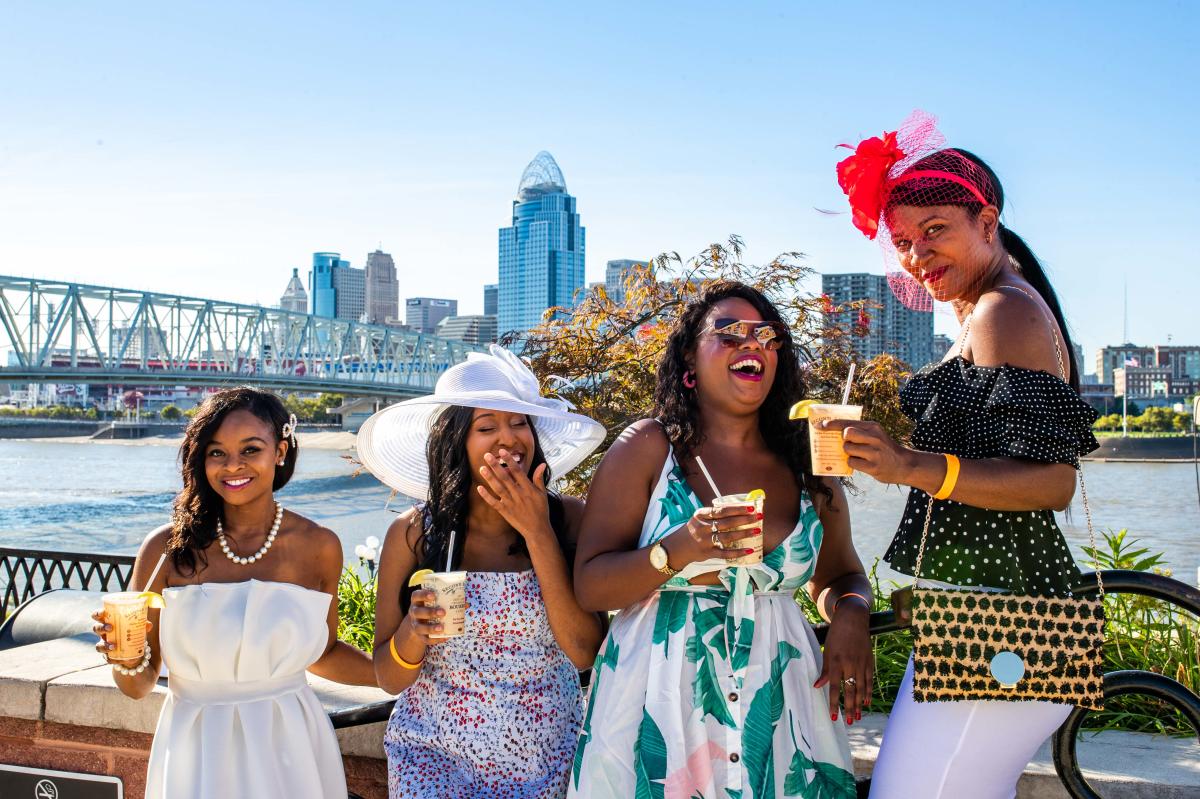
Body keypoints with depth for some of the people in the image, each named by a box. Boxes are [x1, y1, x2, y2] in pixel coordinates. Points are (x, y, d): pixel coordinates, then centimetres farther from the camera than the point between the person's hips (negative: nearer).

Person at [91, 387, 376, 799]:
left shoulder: (319, 547, -5)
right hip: (198, 757, -1)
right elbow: (138, 686, -1)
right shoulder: (167, 548, -9)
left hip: (291, 753, 1)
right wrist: (129, 660, -22)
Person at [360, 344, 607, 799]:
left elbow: (584, 653, -17)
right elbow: (390, 679, -4)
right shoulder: (412, 534, -10)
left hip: (548, 757, 1)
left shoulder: (569, 519, -10)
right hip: (436, 756, 0)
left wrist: (538, 533, -20)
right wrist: (413, 632, -25)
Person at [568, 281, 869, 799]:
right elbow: (589, 586, -8)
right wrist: (677, 552, -25)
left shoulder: (808, 466, 7)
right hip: (660, 703, -3)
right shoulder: (648, 447, -3)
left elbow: (843, 577, 19)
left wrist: (850, 615, -4)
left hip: (778, 710, 3)